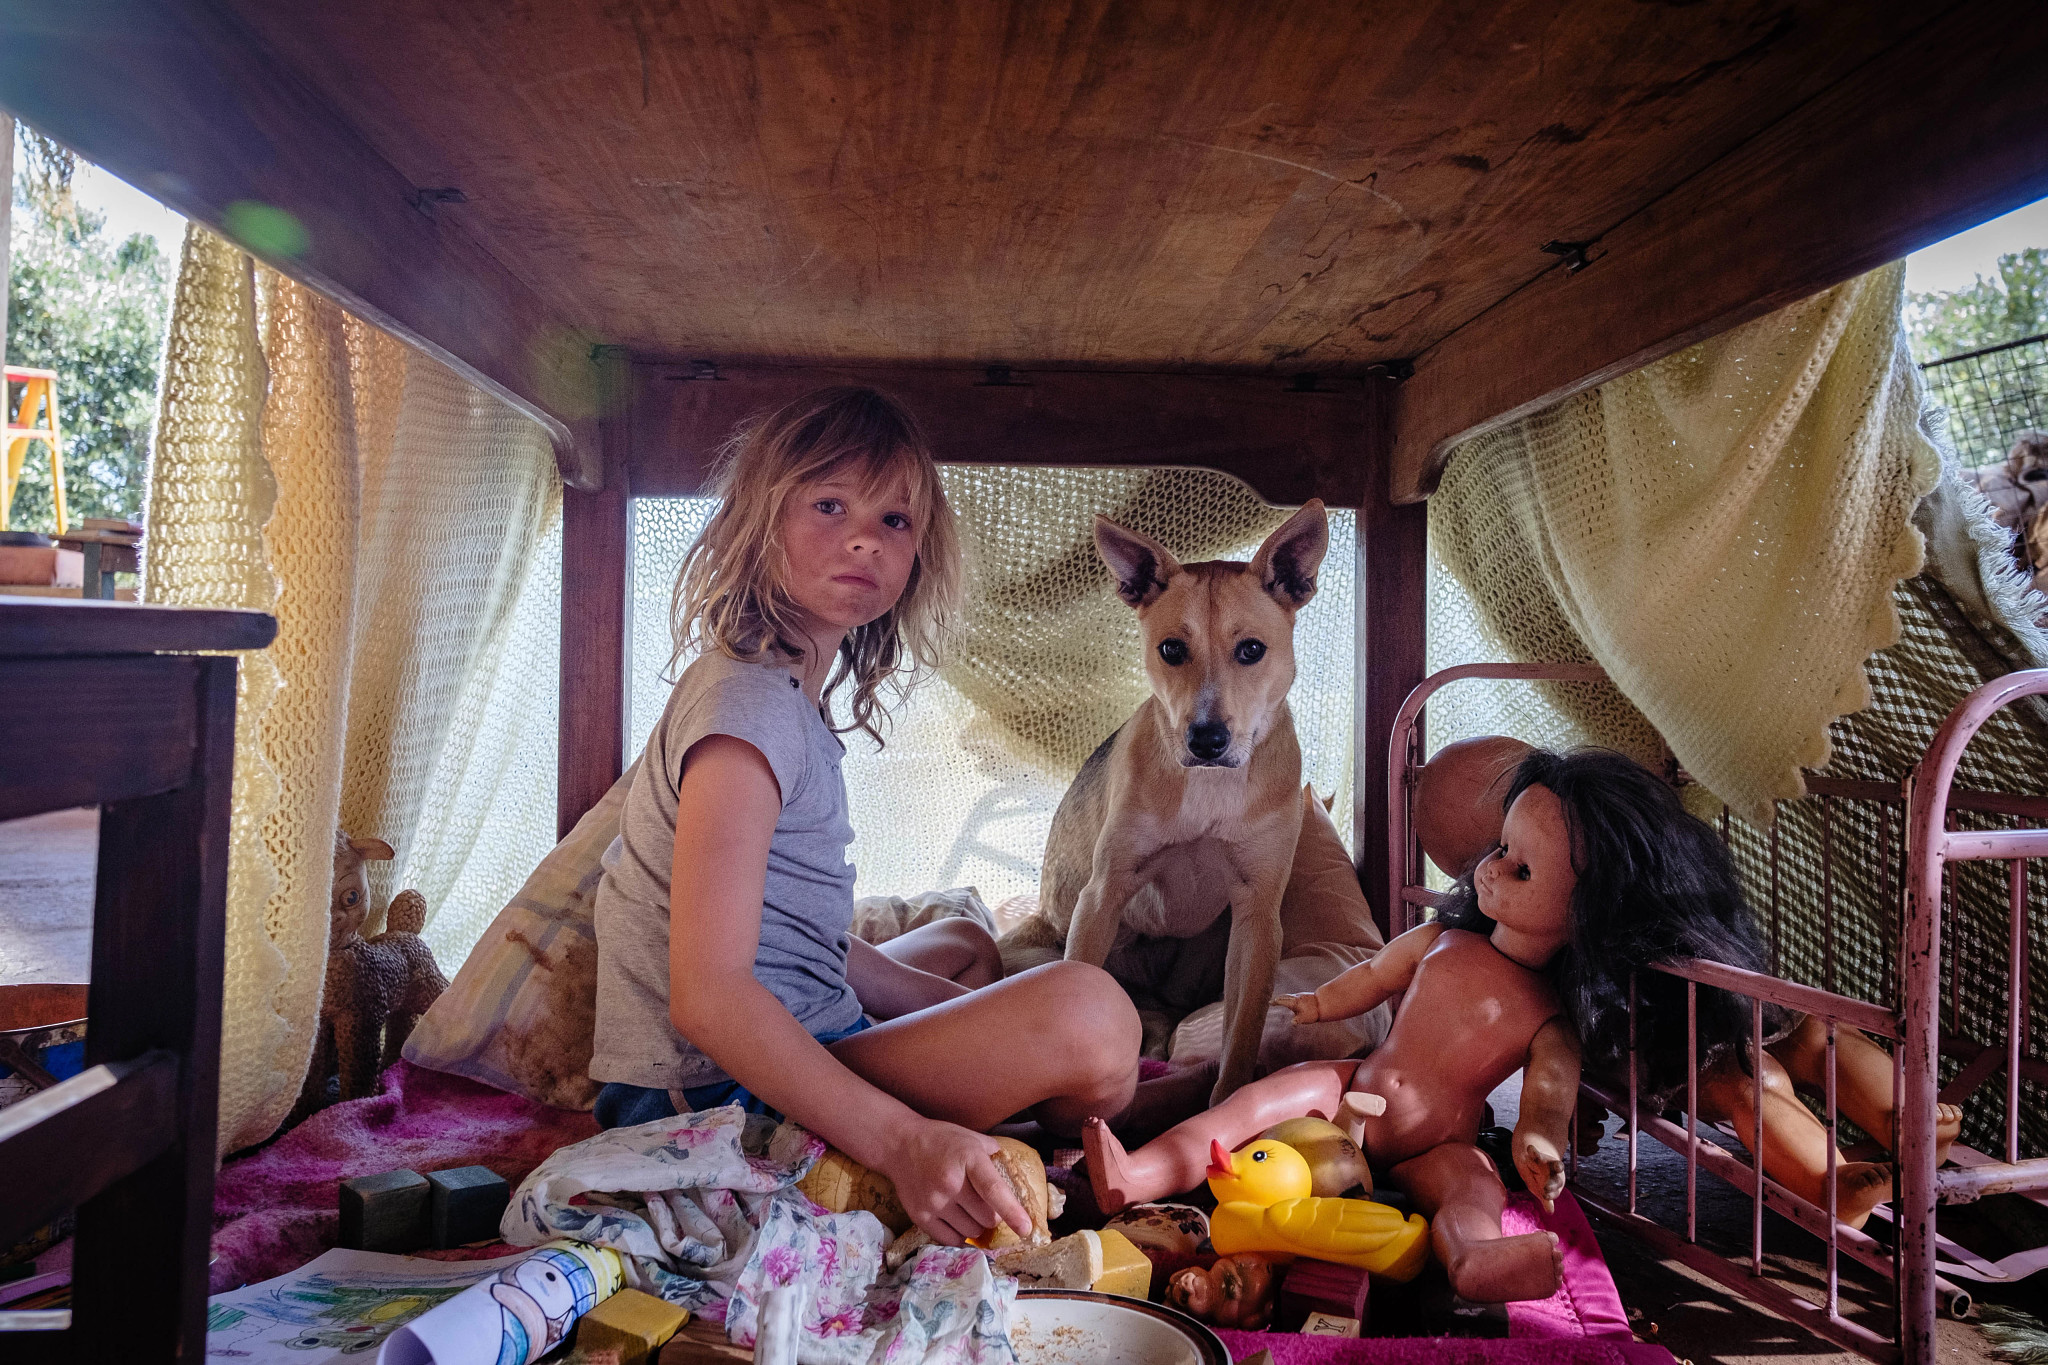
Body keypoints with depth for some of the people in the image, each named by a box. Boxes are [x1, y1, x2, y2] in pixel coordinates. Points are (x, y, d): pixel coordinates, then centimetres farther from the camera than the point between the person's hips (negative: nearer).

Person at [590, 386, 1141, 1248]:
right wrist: (901, 1142, -36)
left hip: (783, 1049, 11)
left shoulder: (790, 699, 12)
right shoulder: (751, 705, -19)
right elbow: (707, 994, -28)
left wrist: (985, 1022, 16)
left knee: (966, 945, 33)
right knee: (1083, 1007, -25)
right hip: (722, 1101, -11)